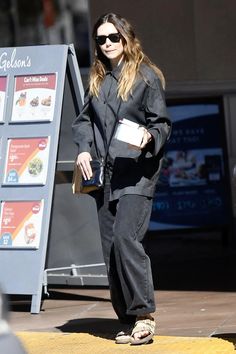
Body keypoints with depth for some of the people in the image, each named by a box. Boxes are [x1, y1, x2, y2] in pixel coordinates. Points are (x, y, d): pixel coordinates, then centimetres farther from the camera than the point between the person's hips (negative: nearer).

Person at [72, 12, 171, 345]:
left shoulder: (146, 76, 0)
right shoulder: (97, 80, 16)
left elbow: (163, 123, -1)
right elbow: (83, 119, 20)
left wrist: (150, 137, -22)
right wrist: (84, 149, 2)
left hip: (136, 171, -6)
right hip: (104, 173, 6)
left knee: (125, 237, -20)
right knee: (111, 248, 4)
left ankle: (144, 315, -14)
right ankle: (129, 320, 11)